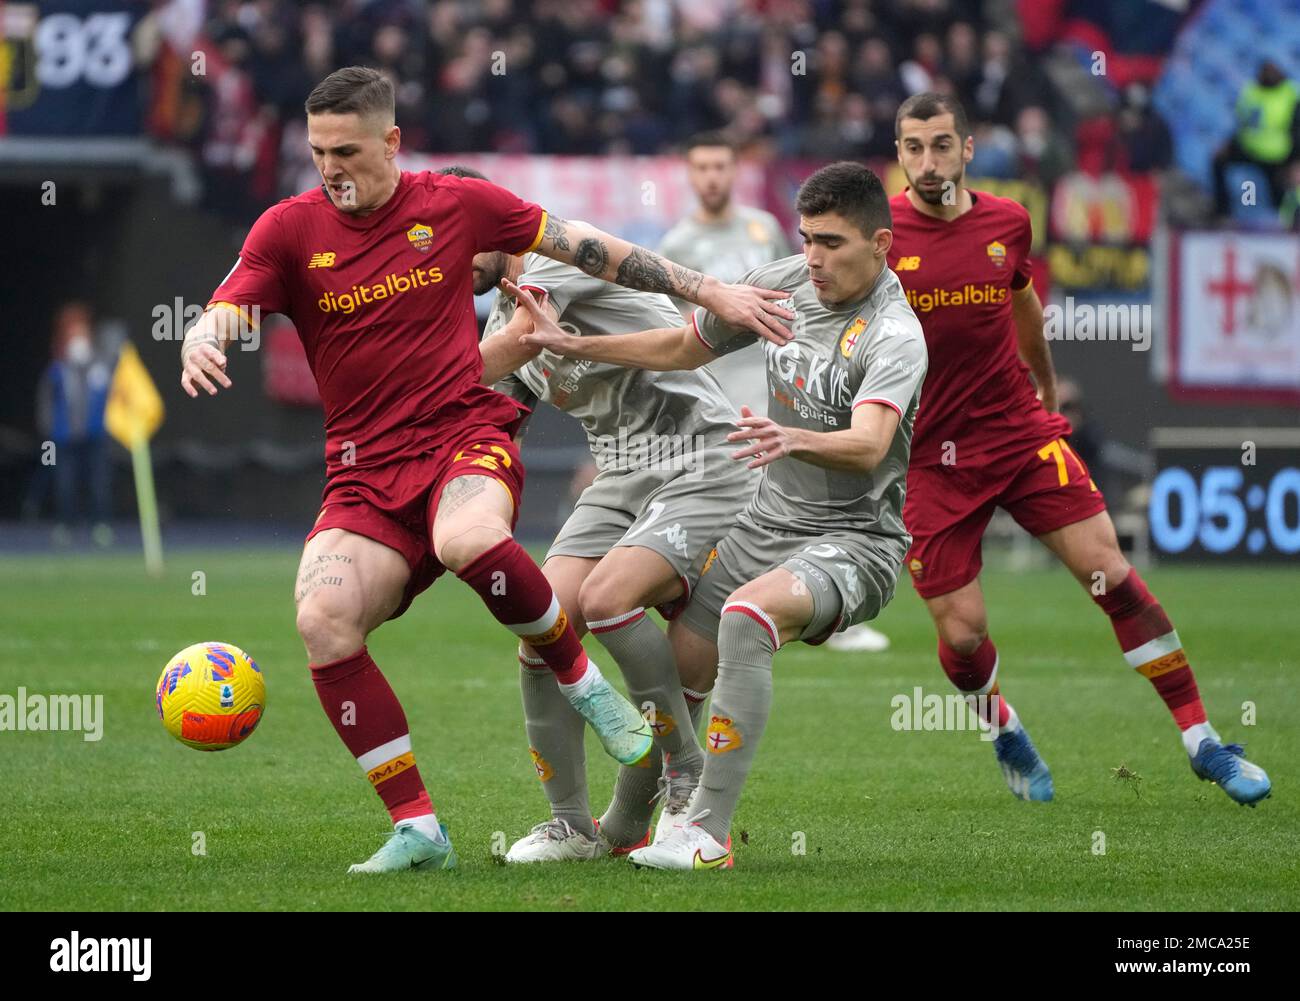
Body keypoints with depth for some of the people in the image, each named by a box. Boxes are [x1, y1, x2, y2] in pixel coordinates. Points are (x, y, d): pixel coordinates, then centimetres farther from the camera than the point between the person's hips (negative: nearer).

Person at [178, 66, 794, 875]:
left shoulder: (455, 204, 4)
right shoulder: (292, 229, 3)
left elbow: (585, 247, 12)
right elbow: (220, 317, -6)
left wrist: (709, 292, 12)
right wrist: (199, 348, -31)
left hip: (468, 437, -2)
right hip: (366, 473, 2)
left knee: (468, 540, -38)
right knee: (323, 619, -24)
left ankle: (584, 684, -10)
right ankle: (418, 830, -14)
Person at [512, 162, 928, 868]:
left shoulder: (894, 335, -21)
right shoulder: (786, 283, 2)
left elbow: (868, 445, -39)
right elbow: (686, 346, 18)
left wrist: (794, 439, -58)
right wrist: (573, 346, 12)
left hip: (854, 540, -8)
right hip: (768, 522, 8)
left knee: (748, 613, -35)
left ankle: (709, 833, -31)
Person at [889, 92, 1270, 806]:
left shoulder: (1007, 223, 2)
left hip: (1022, 433, 2)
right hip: (929, 454, -2)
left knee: (1111, 573, -8)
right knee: (961, 634, -3)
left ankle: (1202, 743, 0)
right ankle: (1004, 732, 31)